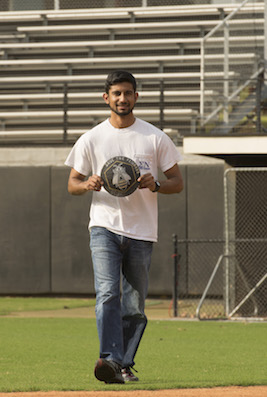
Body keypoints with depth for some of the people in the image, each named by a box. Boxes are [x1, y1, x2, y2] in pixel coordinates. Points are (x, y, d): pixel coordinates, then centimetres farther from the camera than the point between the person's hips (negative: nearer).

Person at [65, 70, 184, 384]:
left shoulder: (155, 138, 6)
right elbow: (72, 184, 11)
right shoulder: (91, 139, 7)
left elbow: (178, 182, 8)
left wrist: (155, 185, -13)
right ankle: (110, 360, -29)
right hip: (104, 227, -1)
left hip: (141, 232, 1)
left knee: (134, 305, 4)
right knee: (107, 293, -19)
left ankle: (125, 365, 16)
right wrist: (88, 184, -12)